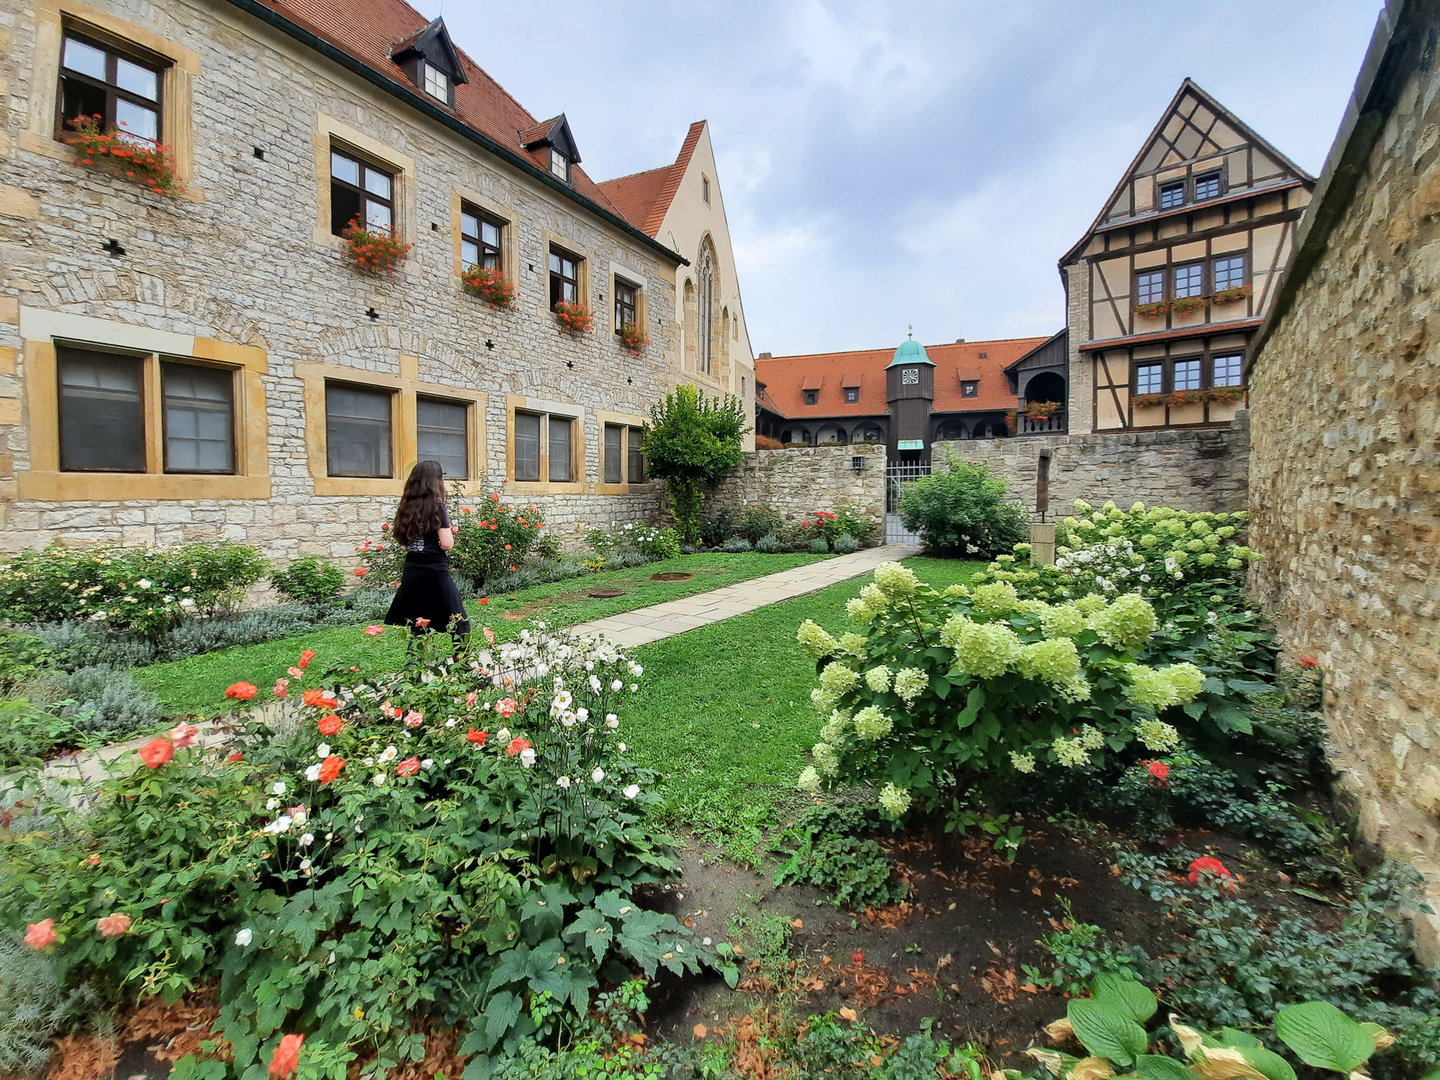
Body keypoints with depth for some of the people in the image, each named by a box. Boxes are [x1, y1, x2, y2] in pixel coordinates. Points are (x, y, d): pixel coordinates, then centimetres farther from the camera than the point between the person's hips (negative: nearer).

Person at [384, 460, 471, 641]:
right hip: (434, 572, -7)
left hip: (412, 572, 7)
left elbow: (401, 539, 16)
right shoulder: (436, 505, -10)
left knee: (417, 626, 14)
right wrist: (448, 529, 3)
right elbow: (447, 544, -14)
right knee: (457, 625, 0)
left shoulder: (408, 505, 9)